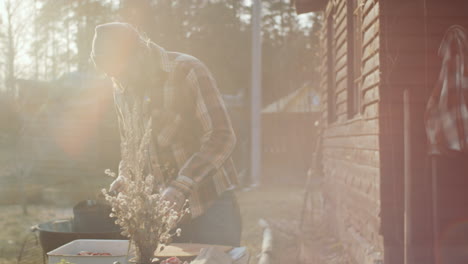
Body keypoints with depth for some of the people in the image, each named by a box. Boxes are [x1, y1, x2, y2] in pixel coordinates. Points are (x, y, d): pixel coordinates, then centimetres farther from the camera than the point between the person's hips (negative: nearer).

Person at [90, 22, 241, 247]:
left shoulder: (187, 71, -14)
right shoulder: (122, 88, 7)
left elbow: (221, 138, -20)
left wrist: (181, 187, -27)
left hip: (209, 205, -5)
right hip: (165, 208, 6)